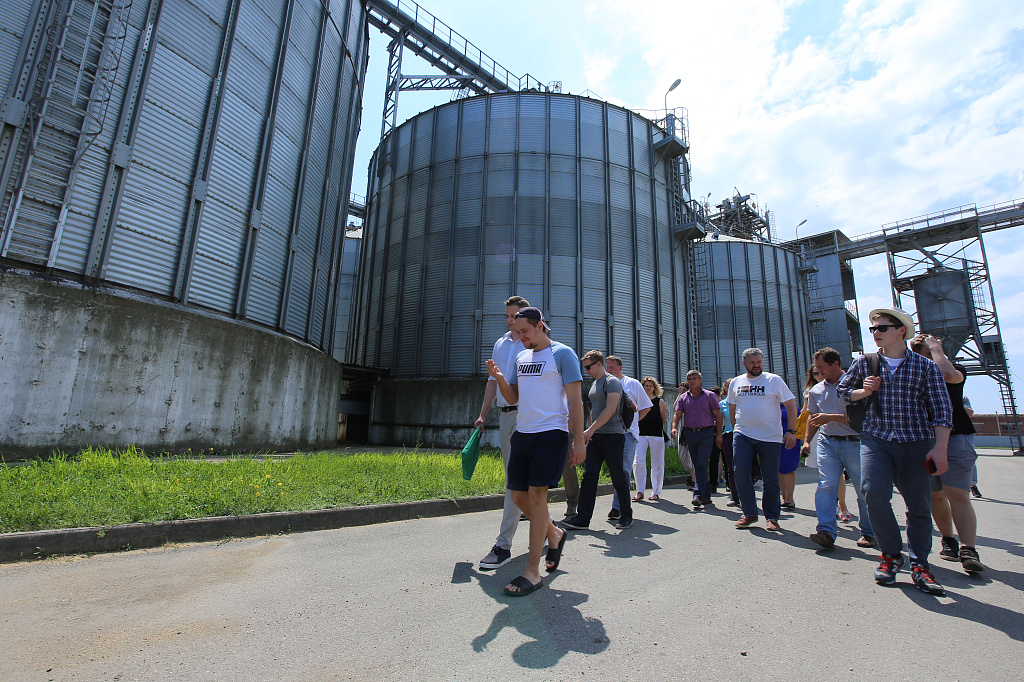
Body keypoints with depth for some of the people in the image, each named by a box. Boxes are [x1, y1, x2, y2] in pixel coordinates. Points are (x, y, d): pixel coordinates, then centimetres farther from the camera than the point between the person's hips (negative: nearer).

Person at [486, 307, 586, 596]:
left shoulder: (562, 353, -3)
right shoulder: (521, 357, 16)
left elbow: (575, 400, -7)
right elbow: (513, 398, 15)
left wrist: (579, 441, -11)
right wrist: (499, 378, -4)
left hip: (551, 433, -7)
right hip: (522, 432, 7)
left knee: (536, 495, -8)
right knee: (519, 496, 10)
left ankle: (532, 572, 4)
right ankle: (554, 534, 36)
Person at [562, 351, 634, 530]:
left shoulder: (611, 381, -8)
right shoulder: (594, 384, 18)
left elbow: (610, 409, -18)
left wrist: (591, 429, -22)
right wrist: (590, 431, 18)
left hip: (612, 435, -8)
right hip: (595, 436, 8)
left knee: (618, 478, 3)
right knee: (589, 476, 1)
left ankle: (626, 516, 19)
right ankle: (582, 518, 2)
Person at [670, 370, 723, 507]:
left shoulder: (709, 395, 4)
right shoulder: (683, 397, 10)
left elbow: (718, 415, 3)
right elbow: (677, 414, 3)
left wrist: (719, 434, -3)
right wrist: (674, 427, -15)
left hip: (706, 434, -4)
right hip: (690, 433, 4)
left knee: (701, 464, -13)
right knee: (697, 465, 9)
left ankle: (699, 495, -13)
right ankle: (706, 495, 20)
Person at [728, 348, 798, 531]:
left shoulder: (774, 380, 0)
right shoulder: (735, 383, 10)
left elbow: (791, 405, 1)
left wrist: (791, 431, -6)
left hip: (770, 437, -2)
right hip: (743, 435, 2)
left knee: (771, 478, 4)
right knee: (740, 472, -7)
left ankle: (771, 517, 18)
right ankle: (749, 513, 7)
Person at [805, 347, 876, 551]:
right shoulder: (816, 390, 11)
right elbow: (813, 419, 21)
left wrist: (830, 417, -18)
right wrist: (807, 441, 17)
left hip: (853, 442, -3)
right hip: (827, 442, 3)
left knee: (863, 490, 7)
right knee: (826, 485, -10)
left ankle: (868, 533, 24)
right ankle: (826, 532, -14)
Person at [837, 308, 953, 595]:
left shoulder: (926, 366, 4)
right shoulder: (864, 363, 9)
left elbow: (941, 409, 1)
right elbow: (841, 390, 19)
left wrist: (940, 448, -7)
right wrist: (863, 392, -2)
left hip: (916, 442, 0)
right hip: (875, 439, 0)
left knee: (919, 505, 3)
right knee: (874, 492, -16)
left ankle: (919, 565, 18)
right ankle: (891, 554, 4)